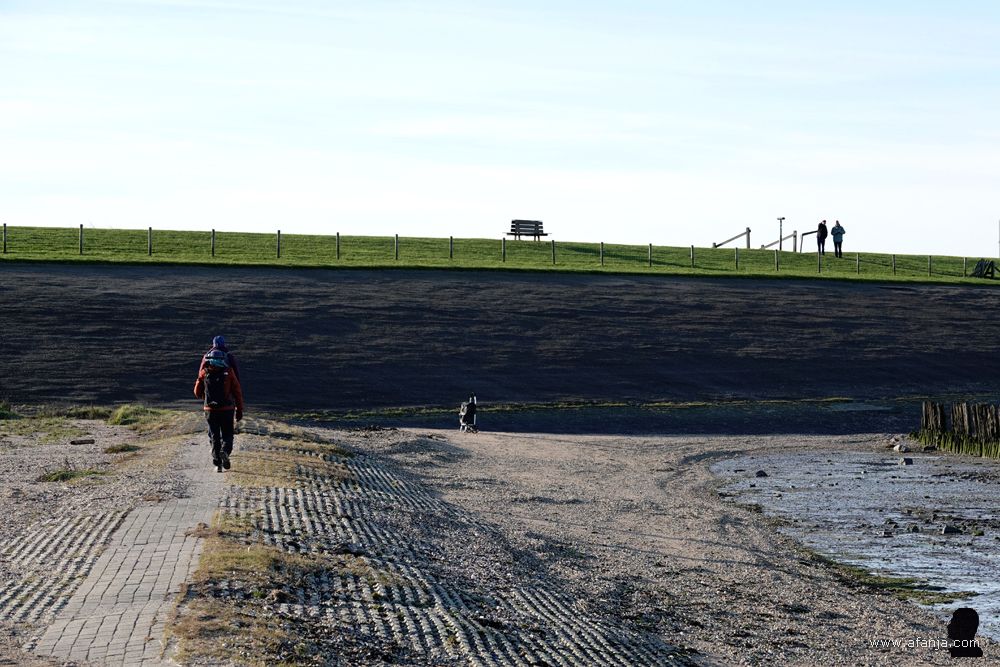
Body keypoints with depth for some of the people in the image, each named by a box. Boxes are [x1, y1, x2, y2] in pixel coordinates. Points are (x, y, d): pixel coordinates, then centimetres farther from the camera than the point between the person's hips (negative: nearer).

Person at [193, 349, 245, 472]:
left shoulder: (204, 373, 0)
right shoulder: (229, 373, -4)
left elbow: (198, 392, 10)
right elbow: (237, 392, -4)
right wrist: (239, 410, 3)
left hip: (210, 410, 1)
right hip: (227, 410, -1)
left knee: (214, 437, 11)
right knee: (227, 435, 11)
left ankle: (217, 464, 5)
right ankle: (225, 451, -20)